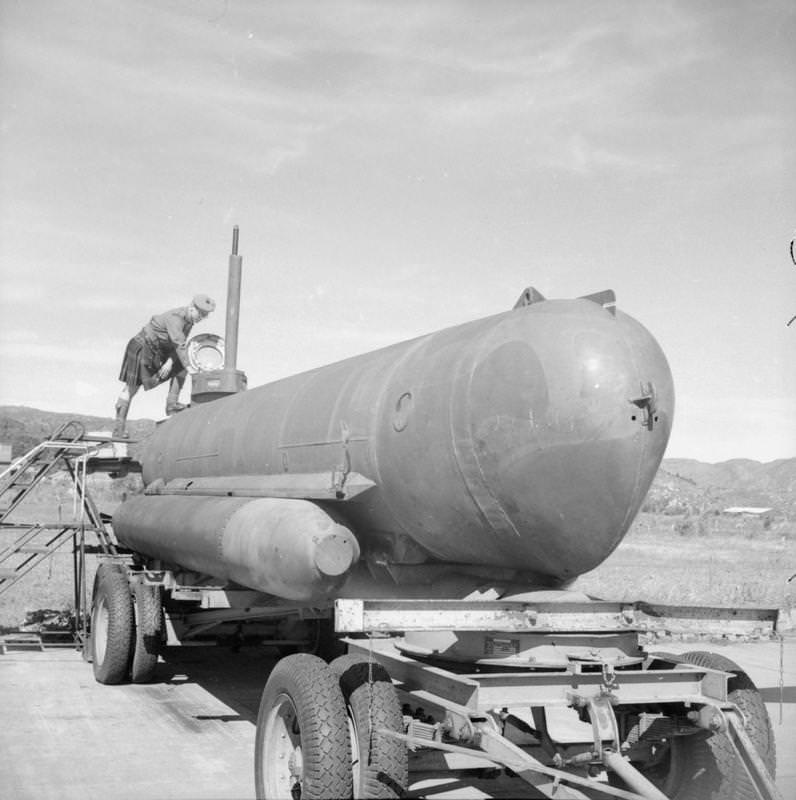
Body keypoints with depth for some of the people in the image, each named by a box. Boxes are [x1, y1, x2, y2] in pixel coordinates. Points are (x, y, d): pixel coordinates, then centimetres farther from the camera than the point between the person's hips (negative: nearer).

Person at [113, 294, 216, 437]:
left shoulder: (189, 319, -4)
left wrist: (170, 362, -15)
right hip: (142, 348, -8)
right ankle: (119, 427, 2)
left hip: (159, 350, 8)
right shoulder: (175, 318, -31)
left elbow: (181, 344, -1)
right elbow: (180, 345, -37)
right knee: (131, 387, -4)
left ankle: (171, 405, -5)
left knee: (180, 368, -8)